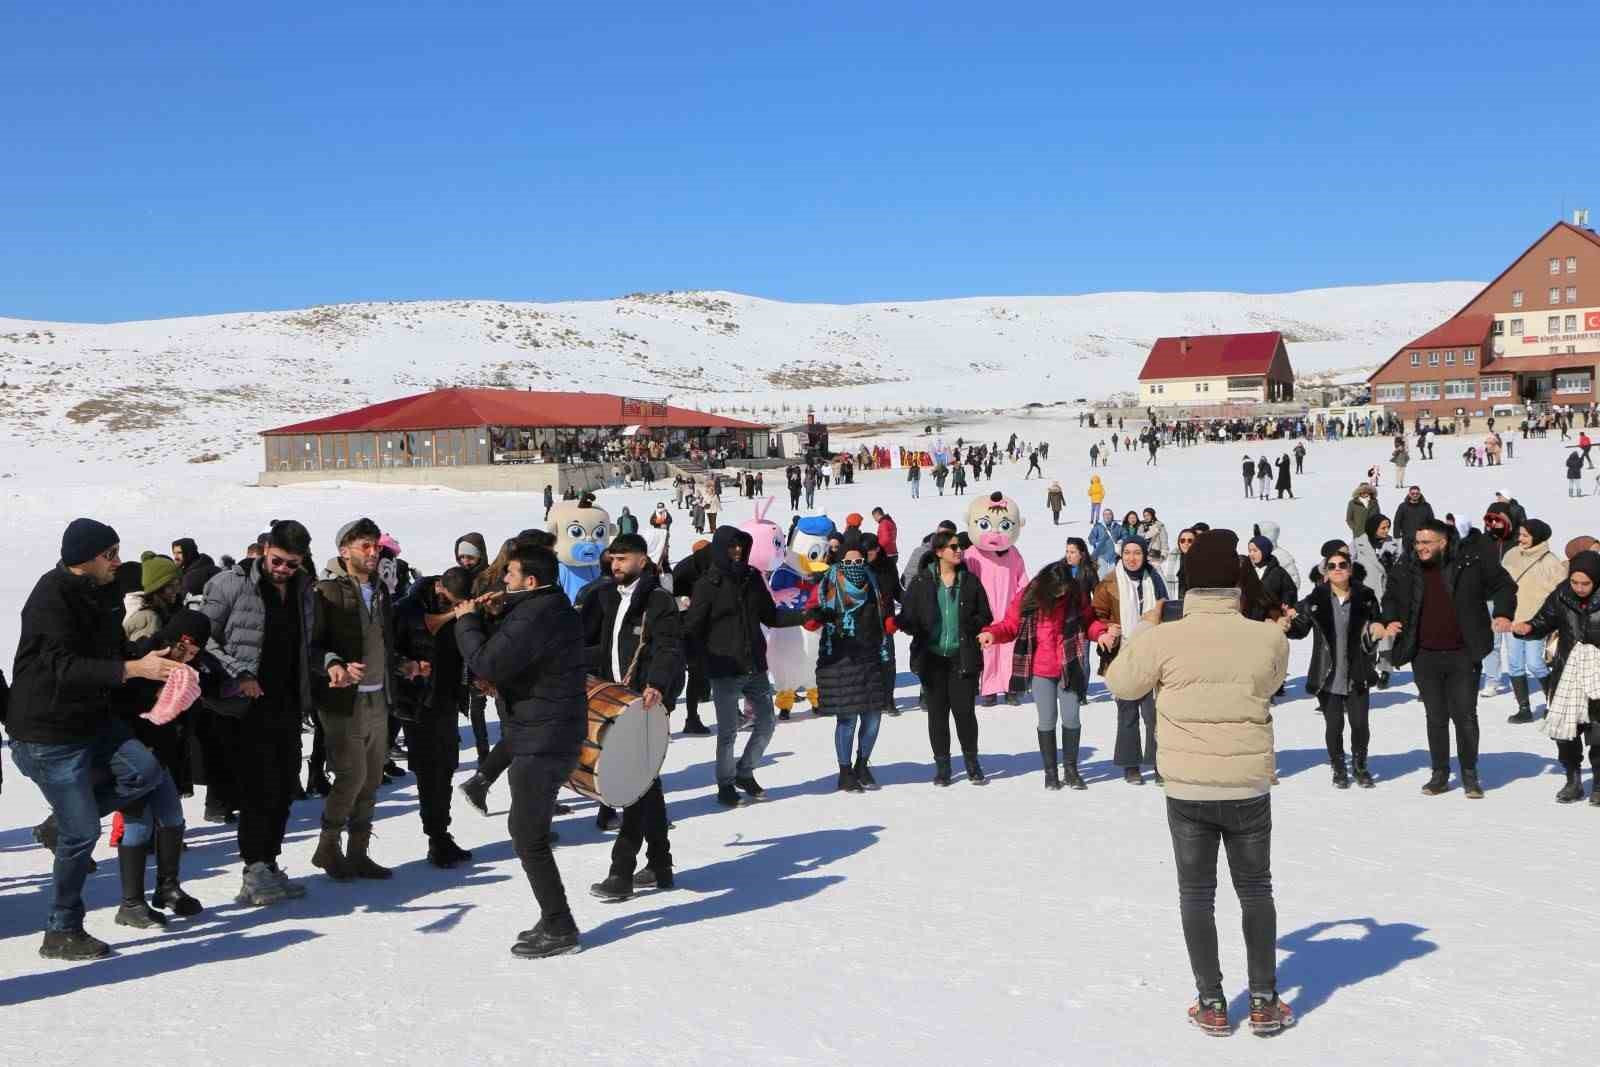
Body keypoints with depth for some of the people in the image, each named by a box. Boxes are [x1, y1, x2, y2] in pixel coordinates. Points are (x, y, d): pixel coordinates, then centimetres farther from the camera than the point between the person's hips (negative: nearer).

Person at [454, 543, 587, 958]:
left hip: (541, 741, -11)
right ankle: (554, 921, 28)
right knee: (525, 827, 20)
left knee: (528, 834, -5)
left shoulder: (534, 617, -23)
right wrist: (502, 606, 10)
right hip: (551, 735, 11)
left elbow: (486, 662, -25)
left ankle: (558, 928, 2)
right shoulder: (553, 606, 11)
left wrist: (468, 620, -9)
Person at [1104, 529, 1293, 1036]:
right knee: (1256, 890, 18)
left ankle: (1212, 1004, 19)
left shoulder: (1163, 639, -15)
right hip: (1250, 789, 1)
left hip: (1187, 790, -1)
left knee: (1196, 894, 14)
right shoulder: (1268, 638, -10)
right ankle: (1264, 1003, 23)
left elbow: (1120, 683, 2)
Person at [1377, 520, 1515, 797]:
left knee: (1465, 716, 1)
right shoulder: (1405, 570, 3)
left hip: (1463, 656, -2)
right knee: (1435, 718, 9)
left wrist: (1503, 614, -4)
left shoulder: (1470, 565, -4)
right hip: (1425, 657, 2)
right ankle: (1440, 774, 18)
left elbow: (1504, 585, 9)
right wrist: (1390, 620, 1)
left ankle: (1470, 775, 15)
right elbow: (1390, 599, 19)